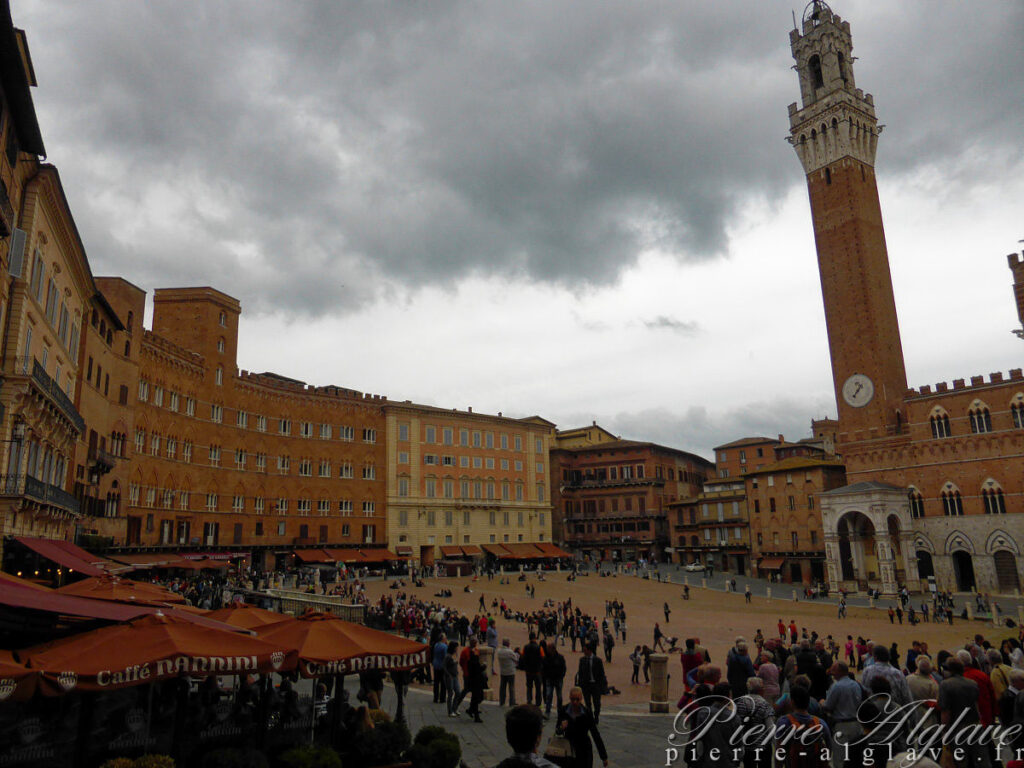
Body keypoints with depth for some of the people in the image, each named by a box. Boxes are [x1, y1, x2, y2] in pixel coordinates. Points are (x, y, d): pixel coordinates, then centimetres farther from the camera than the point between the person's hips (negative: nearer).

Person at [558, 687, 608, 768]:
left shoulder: (587, 713, -12)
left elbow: (595, 735, -7)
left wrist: (604, 756, -5)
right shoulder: (563, 711, -7)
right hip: (568, 751, 2)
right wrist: (561, 728, -21)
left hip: (584, 751, -2)